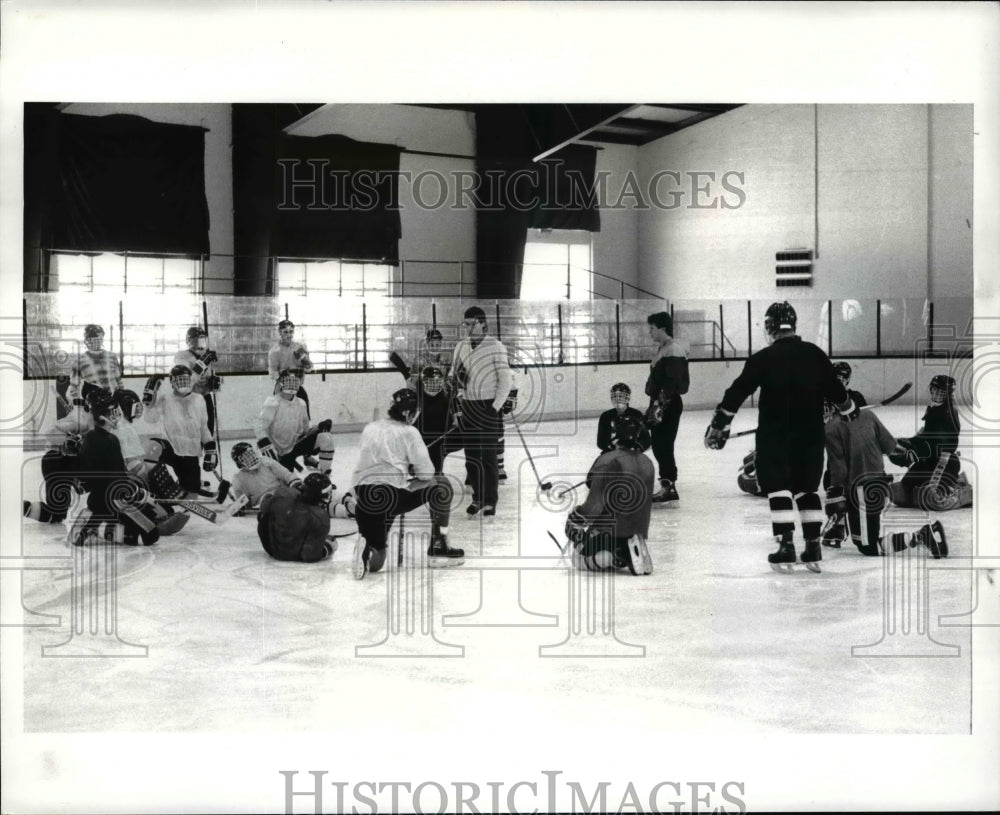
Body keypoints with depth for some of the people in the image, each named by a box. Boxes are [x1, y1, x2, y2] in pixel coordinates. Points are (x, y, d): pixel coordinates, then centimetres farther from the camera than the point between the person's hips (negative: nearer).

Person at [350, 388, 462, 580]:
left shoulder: (369, 428, 18)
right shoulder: (409, 432, 2)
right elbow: (426, 473, -1)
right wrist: (412, 471, 22)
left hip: (363, 499, 5)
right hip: (392, 496, -5)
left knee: (375, 562, 19)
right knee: (441, 485, 19)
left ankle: (366, 549, -16)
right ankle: (439, 547, 18)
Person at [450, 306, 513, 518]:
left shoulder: (495, 347, -8)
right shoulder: (461, 347, 7)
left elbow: (505, 381, -8)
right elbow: (454, 375, 16)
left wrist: (495, 407, -13)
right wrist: (456, 378, -7)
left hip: (489, 406, -5)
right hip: (468, 406, 5)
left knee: (489, 455, -2)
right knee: (471, 455, 7)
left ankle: (490, 501, 6)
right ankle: (478, 498, 18)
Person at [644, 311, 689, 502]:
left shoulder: (673, 351, -16)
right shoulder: (662, 349, 17)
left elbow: (673, 382, -23)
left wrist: (660, 403, -26)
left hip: (669, 404, -11)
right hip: (660, 403, 11)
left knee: (663, 445, -9)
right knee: (659, 446, 13)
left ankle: (668, 485, -6)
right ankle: (668, 485, 20)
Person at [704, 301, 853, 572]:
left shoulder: (763, 358, -8)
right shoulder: (815, 354, 4)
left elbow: (737, 393, -8)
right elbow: (836, 389, 13)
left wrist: (719, 423, -1)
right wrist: (849, 409, 32)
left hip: (775, 434, -4)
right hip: (810, 434, 4)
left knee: (778, 487, 2)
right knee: (807, 488, 14)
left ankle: (785, 546, -6)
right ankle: (813, 547, 13)